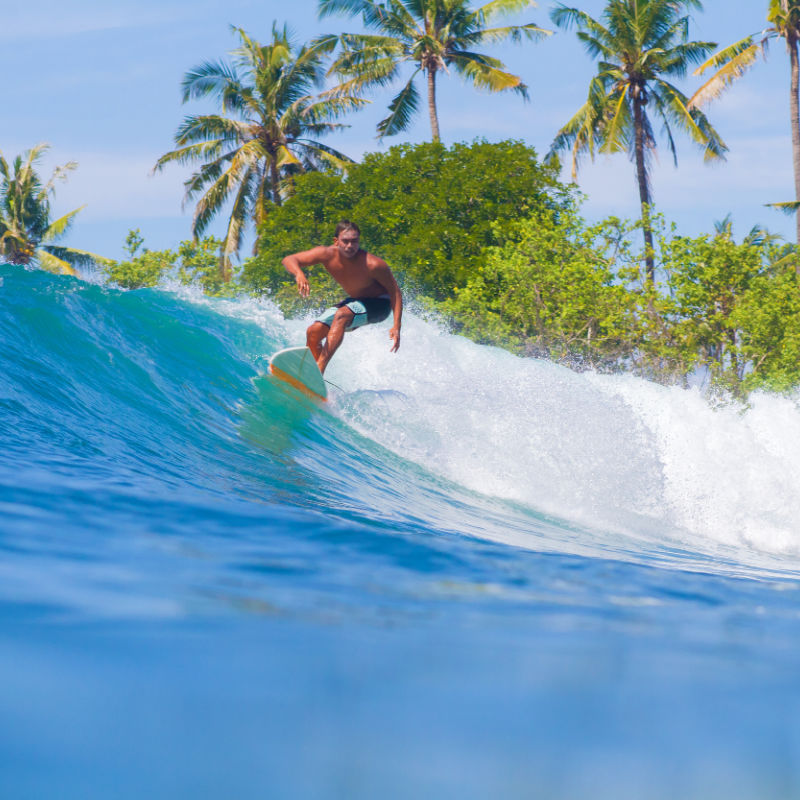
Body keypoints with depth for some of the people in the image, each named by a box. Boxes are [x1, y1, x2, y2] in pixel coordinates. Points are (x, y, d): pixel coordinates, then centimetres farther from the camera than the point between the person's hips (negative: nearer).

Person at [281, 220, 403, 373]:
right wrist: (299, 273, -48)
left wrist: (396, 327, -28)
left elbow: (395, 292, -20)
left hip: (378, 304, -6)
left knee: (341, 315, -33)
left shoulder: (373, 265, -31)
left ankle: (319, 368, -39)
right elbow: (289, 260, -24)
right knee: (313, 332, -5)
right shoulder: (327, 255, -20)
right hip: (355, 300, 6)